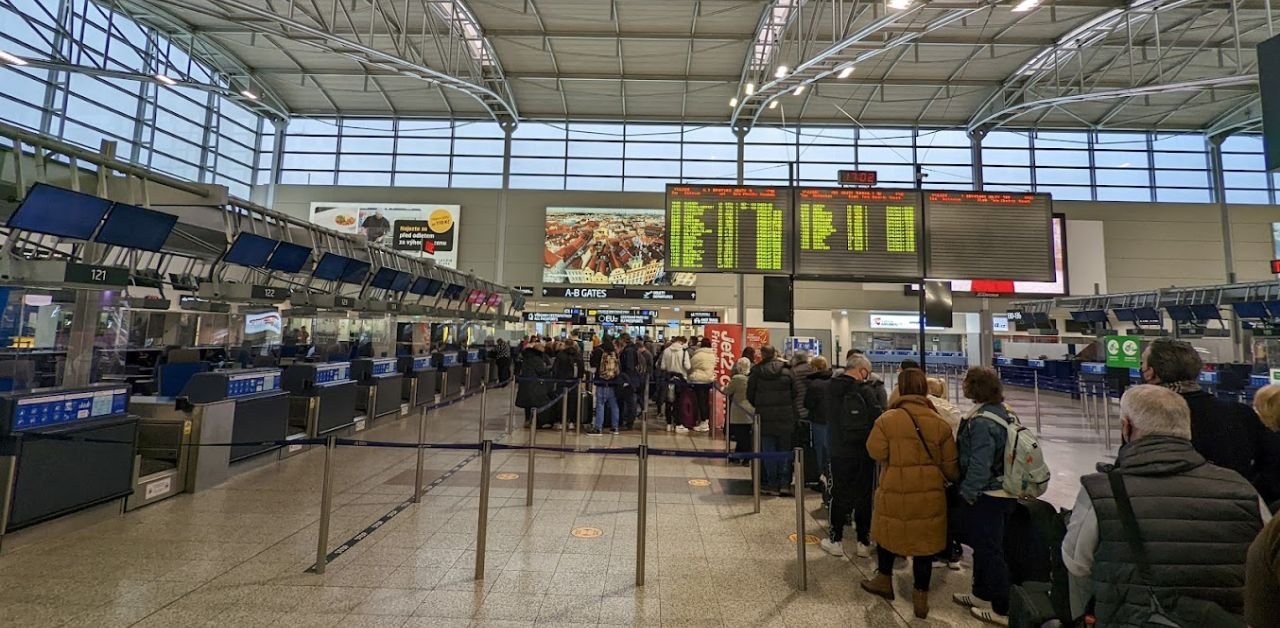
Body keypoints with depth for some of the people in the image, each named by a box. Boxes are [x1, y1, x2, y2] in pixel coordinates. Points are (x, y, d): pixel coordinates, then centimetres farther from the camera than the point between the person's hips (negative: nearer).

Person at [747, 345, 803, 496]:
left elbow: (750, 395, -1)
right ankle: (784, 484, 11)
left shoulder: (756, 372, -4)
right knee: (784, 450, 11)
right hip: (785, 417, 1)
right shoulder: (786, 371, -1)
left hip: (765, 417, -1)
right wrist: (795, 413, 10)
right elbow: (796, 393, 0)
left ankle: (772, 484, 10)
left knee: (768, 451, 6)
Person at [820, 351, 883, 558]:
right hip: (864, 452, -2)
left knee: (839, 495, 12)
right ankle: (864, 542, 21)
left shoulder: (832, 387, -2)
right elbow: (878, 418, -16)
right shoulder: (865, 390, -13)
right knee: (863, 496, 12)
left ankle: (836, 540, 20)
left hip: (839, 451, 2)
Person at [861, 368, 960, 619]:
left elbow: (876, 452, -11)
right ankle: (921, 597, 28)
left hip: (895, 491, -2)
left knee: (888, 533, 20)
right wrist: (955, 480, 24)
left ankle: (883, 581, 37)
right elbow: (950, 465, 2)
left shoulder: (887, 420, -15)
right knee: (924, 542, 15)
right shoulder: (940, 423, -5)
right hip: (930, 493, 2)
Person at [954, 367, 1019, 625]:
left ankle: (1002, 609, 17)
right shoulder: (1004, 412, 5)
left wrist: (968, 492, -14)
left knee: (989, 550, 5)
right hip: (1005, 493, 9)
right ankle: (981, 594, 35)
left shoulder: (981, 421, -24)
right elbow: (1003, 453, 15)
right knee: (984, 545, 21)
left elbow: (980, 464, -25)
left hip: (986, 496, -9)